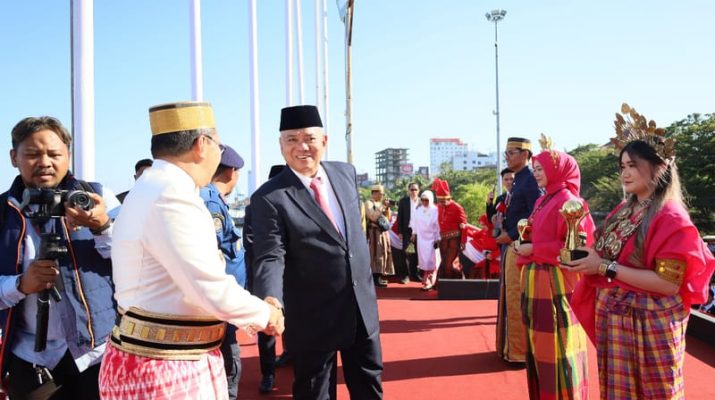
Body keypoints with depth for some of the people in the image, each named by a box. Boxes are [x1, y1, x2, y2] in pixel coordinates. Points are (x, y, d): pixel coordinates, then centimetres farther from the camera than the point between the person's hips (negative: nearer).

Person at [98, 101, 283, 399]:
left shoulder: (156, 190, 10)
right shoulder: (171, 196, -22)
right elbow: (214, 292, -24)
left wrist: (255, 310, 12)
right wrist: (265, 314, -6)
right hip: (166, 373, -9)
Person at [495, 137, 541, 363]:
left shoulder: (530, 181, -13)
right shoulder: (518, 181, 16)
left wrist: (511, 235, -16)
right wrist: (505, 232, 7)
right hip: (510, 246, 10)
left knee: (517, 300, -4)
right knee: (511, 299, 16)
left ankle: (520, 351, 6)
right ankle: (511, 346, 26)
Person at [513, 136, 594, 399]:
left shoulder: (568, 200, -11)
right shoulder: (542, 201, 15)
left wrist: (533, 250, -15)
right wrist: (524, 245, 3)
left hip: (555, 281, -9)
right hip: (536, 280, 9)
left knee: (557, 345, -1)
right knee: (540, 343, 14)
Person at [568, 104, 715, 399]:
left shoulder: (671, 218, -15)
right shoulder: (622, 211, 8)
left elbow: (669, 283, -21)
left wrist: (605, 268, -21)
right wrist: (587, 258, -9)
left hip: (651, 325, -7)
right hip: (612, 319, 7)